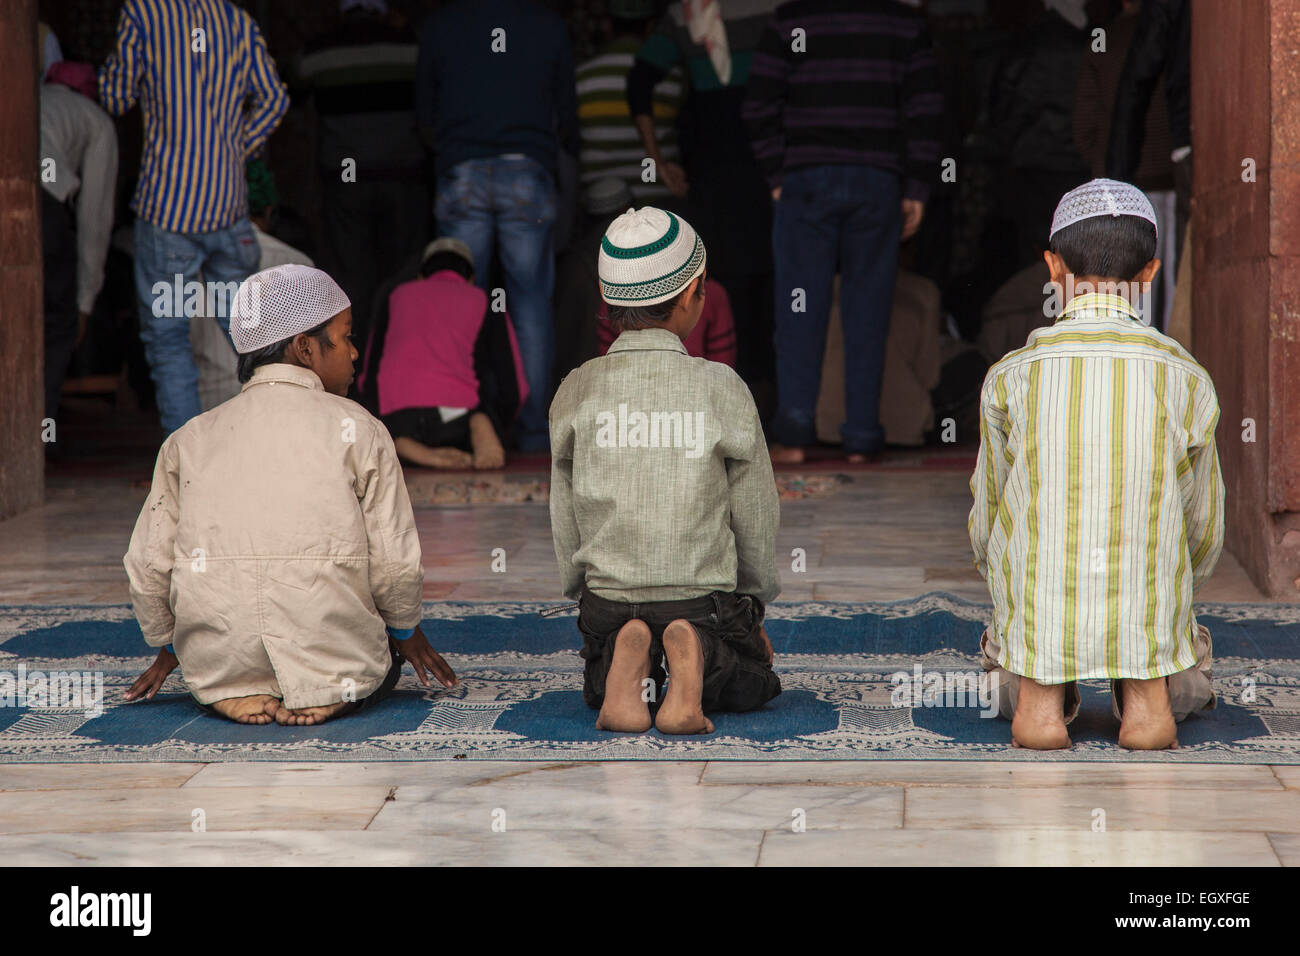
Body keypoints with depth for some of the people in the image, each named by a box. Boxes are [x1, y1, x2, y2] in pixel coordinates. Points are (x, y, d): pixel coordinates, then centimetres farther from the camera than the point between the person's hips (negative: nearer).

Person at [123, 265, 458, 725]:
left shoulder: (188, 440, 7)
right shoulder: (355, 429, -2)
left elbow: (149, 565, 5)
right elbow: (395, 560, -4)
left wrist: (169, 647, 24)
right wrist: (407, 634, 17)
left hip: (218, 669, 3)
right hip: (331, 674, -3)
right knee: (382, 660, 29)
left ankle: (238, 691, 4)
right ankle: (321, 694, -1)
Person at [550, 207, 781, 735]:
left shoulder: (576, 392, -3)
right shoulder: (721, 388, -8)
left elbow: (564, 523, 3)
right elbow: (757, 517, 0)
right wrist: (755, 610, 15)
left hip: (605, 597, 2)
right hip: (706, 597, -2)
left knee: (598, 691, 29)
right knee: (754, 685, 24)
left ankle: (624, 660, -10)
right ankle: (697, 654, -13)